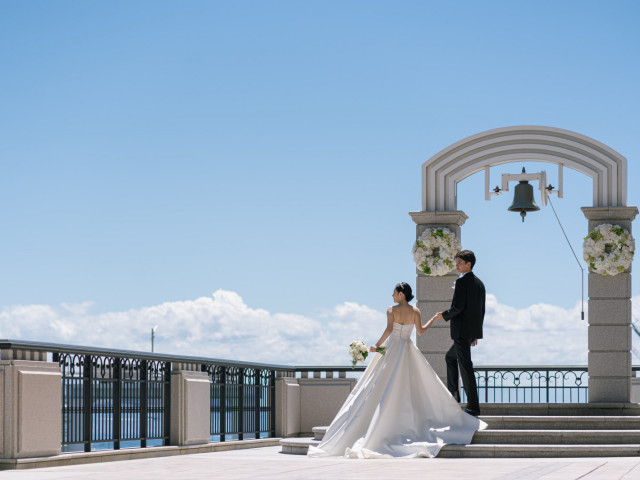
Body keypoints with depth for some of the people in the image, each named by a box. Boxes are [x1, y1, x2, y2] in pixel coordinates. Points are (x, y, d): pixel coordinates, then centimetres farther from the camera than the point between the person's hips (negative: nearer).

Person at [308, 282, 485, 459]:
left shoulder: (392, 310, -7)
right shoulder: (415, 311, 1)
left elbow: (389, 329, -19)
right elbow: (420, 331, 1)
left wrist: (377, 345, -13)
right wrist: (433, 320, 16)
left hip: (392, 348, -2)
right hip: (408, 350, 3)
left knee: (385, 387, -1)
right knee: (414, 387, 9)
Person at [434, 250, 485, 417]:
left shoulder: (462, 282, -13)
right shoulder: (479, 283, 14)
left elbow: (457, 307, -21)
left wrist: (444, 315, -2)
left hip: (462, 331, -10)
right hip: (473, 331, 10)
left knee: (465, 366, -6)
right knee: (450, 357, 26)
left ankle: (473, 407, -6)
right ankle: (453, 394, 26)